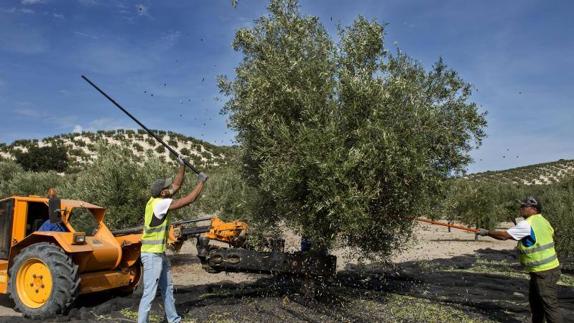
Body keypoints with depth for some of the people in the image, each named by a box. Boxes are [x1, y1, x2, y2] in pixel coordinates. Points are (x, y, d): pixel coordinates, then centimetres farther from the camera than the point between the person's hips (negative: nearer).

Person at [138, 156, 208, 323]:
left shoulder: (158, 199, 2)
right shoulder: (160, 203, -22)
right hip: (152, 255, -10)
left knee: (167, 289, 19)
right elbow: (189, 199, -21)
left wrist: (182, 166, 8)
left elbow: (177, 185, 14)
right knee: (149, 293, -6)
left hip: (160, 254, 10)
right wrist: (201, 181, -10)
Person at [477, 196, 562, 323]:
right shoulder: (544, 221, 8)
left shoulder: (527, 224, -20)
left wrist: (487, 232, -5)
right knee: (535, 300, 20)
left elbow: (504, 235, -18)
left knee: (550, 305, -5)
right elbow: (552, 234, 25)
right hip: (550, 267, 10)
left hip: (544, 272, -10)